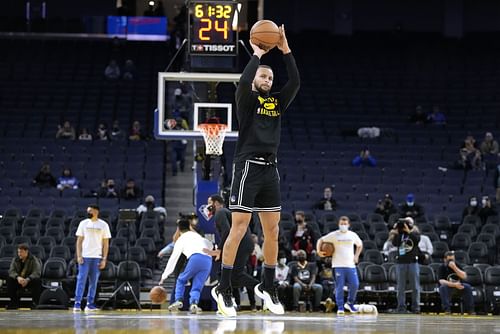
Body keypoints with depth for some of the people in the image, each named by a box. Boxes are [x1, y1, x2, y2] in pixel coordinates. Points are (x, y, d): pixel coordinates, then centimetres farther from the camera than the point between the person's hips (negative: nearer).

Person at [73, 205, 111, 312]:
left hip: (97, 257, 1)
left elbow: (106, 243, 5)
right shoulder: (84, 223, 5)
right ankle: (77, 303, -9)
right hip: (84, 256, -1)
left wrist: (104, 259, -2)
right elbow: (79, 240, 5)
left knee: (93, 281, 3)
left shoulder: (103, 225, 4)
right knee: (81, 279, -8)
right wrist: (79, 256, -6)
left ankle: (90, 304, 8)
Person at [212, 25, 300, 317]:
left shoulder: (277, 102, 15)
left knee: (273, 231, 7)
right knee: (239, 228, -10)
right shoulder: (247, 99, 1)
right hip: (248, 166, -6)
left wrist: (285, 50, -3)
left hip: (270, 169, 6)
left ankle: (268, 287, 17)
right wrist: (257, 54, -8)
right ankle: (224, 288, -7)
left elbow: (296, 82, 1)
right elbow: (244, 80, -21)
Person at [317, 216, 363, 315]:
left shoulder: (353, 235, 9)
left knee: (355, 285, -4)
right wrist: (318, 251, -7)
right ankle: (340, 307, 2)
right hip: (338, 265, -3)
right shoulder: (334, 235, 1)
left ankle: (350, 303, 16)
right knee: (339, 287, -4)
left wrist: (356, 256, 14)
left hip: (350, 265, 3)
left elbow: (360, 244, 26)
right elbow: (321, 240, 7)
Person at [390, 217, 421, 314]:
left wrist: (409, 231, -23)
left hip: (413, 262, -1)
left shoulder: (415, 233, 4)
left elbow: (417, 240, -17)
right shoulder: (399, 234, 8)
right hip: (400, 262, 1)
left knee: (415, 287, 0)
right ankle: (401, 307, 6)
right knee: (401, 287, 3)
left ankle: (416, 307, 4)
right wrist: (395, 233, -15)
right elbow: (395, 243, -6)